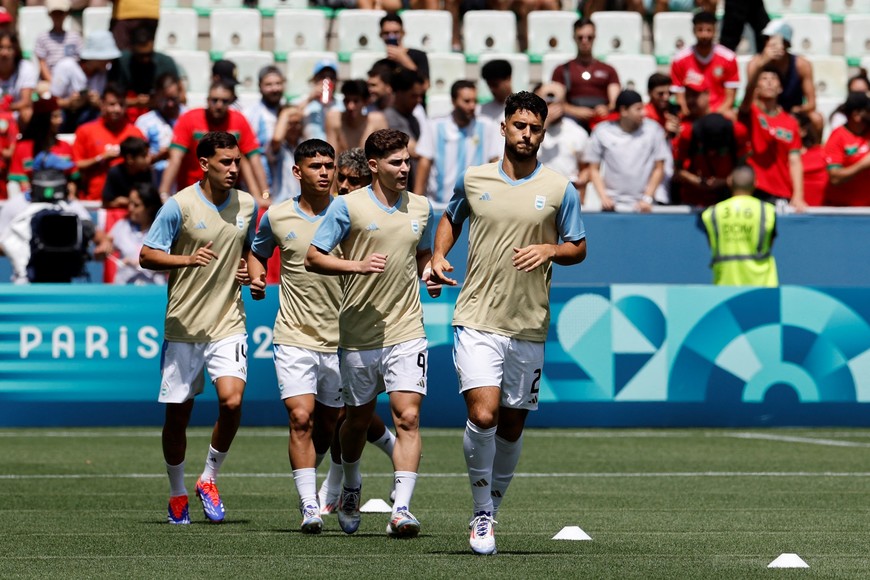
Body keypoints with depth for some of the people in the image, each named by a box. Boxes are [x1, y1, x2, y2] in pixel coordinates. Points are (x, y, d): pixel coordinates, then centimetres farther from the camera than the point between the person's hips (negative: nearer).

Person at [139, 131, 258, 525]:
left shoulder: (247, 205, 6)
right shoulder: (179, 206, -8)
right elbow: (146, 256, -8)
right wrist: (187, 259, -24)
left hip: (229, 324, 2)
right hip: (183, 326, -2)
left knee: (232, 401, -18)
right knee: (177, 414, 4)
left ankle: (209, 479, 4)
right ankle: (177, 494, 24)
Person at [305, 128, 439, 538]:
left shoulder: (421, 207, 9)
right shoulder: (348, 206, -4)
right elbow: (313, 258, -5)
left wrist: (430, 275, 7)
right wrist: (357, 266, -18)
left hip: (407, 331, 2)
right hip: (359, 332, -1)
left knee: (407, 417, -13)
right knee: (358, 420, 13)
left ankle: (402, 509, -17)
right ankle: (350, 488, 40)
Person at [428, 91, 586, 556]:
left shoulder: (560, 190, 2)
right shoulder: (472, 180, 5)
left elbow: (579, 248, 9)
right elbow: (450, 217, 24)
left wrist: (551, 249, -12)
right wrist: (438, 256, 7)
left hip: (529, 326, 1)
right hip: (477, 320, -1)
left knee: (511, 426, 8)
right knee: (482, 415, -18)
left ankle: (490, 510, 27)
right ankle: (481, 513, -3)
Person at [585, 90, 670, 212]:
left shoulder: (653, 129, 0)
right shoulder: (602, 132, 2)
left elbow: (658, 169, 6)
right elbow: (594, 170, 8)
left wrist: (647, 199, -2)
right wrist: (604, 197, -5)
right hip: (613, 205, 0)